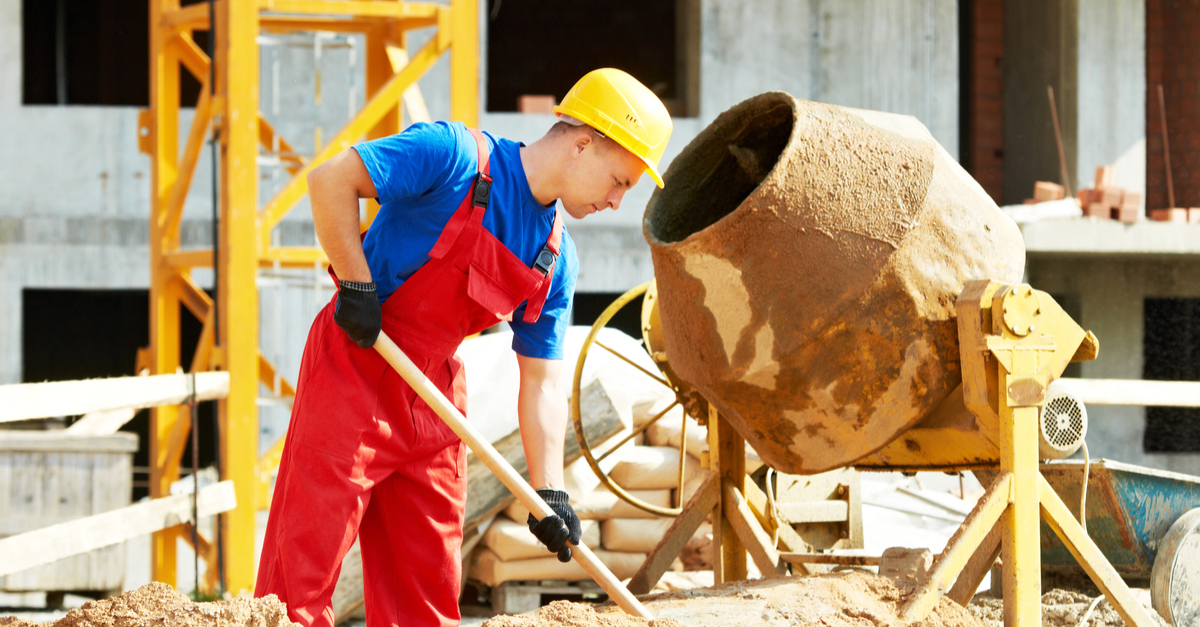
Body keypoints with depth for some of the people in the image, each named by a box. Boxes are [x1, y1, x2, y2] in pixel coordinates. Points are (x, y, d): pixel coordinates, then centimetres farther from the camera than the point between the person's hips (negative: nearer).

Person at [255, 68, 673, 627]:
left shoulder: (556, 260, 6)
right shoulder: (459, 157, -14)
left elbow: (542, 381, 8)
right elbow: (331, 180, -19)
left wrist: (548, 491, -1)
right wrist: (357, 286, -18)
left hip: (434, 400, 7)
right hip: (353, 371, -7)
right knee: (303, 568, -8)